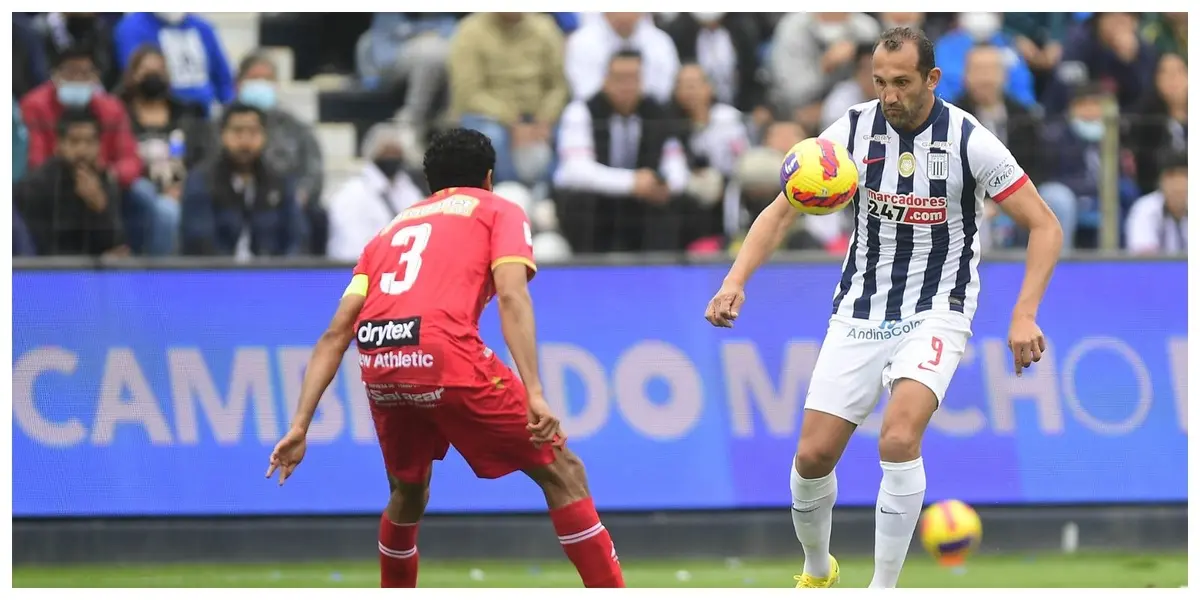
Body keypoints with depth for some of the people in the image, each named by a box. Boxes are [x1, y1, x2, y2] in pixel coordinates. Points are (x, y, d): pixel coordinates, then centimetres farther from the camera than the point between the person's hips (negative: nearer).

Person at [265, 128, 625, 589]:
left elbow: (335, 335, 23)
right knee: (560, 469, 5)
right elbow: (511, 296, 0)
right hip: (445, 353, -5)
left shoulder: (393, 227, 33)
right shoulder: (498, 210, 20)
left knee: (408, 493, 30)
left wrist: (299, 427, 20)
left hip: (378, 362, 5)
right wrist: (534, 393, -9)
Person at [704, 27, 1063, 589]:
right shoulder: (854, 130, -7)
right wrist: (736, 280, -14)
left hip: (935, 312, -3)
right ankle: (817, 570, 29)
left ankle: (884, 589, -15)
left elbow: (1044, 226, -9)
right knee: (813, 455, -1)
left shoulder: (968, 141, -14)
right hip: (860, 311, 3)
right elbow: (781, 211, 1)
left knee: (899, 437, -27)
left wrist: (1024, 313, -21)